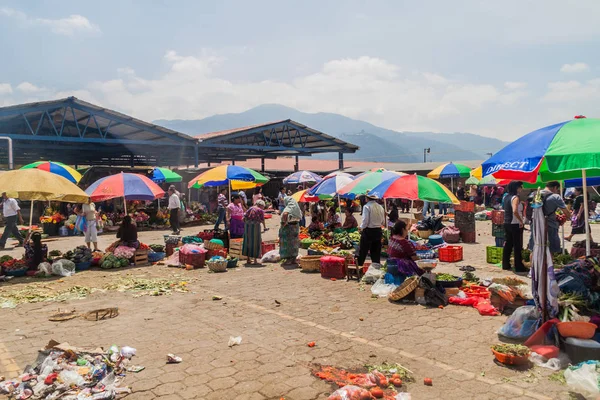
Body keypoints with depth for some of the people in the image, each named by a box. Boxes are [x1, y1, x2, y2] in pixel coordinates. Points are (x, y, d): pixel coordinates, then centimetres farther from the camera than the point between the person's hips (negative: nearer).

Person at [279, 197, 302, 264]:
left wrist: (284, 222, -24)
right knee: (294, 242, 14)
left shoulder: (288, 208, -16)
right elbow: (300, 216, 23)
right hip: (296, 225, 8)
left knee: (287, 242, 1)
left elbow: (285, 214, -36)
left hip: (288, 226, -8)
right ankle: (294, 259, 21)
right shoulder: (296, 207, 8)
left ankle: (288, 259, 4)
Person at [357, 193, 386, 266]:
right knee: (376, 252, 13)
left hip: (368, 231, -6)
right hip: (378, 231, 6)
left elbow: (365, 221, -16)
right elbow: (383, 222, 8)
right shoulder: (380, 207, 4)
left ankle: (358, 266, 6)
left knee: (362, 252, 2)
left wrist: (361, 228, -1)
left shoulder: (367, 206, -13)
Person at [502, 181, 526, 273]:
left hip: (507, 223, 8)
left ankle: (505, 265, 18)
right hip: (515, 224, -8)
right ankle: (519, 267, 6)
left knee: (507, 244, 13)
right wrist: (521, 221, -20)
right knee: (517, 246, 0)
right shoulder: (515, 198, -16)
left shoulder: (506, 197, 9)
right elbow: (515, 211, -29)